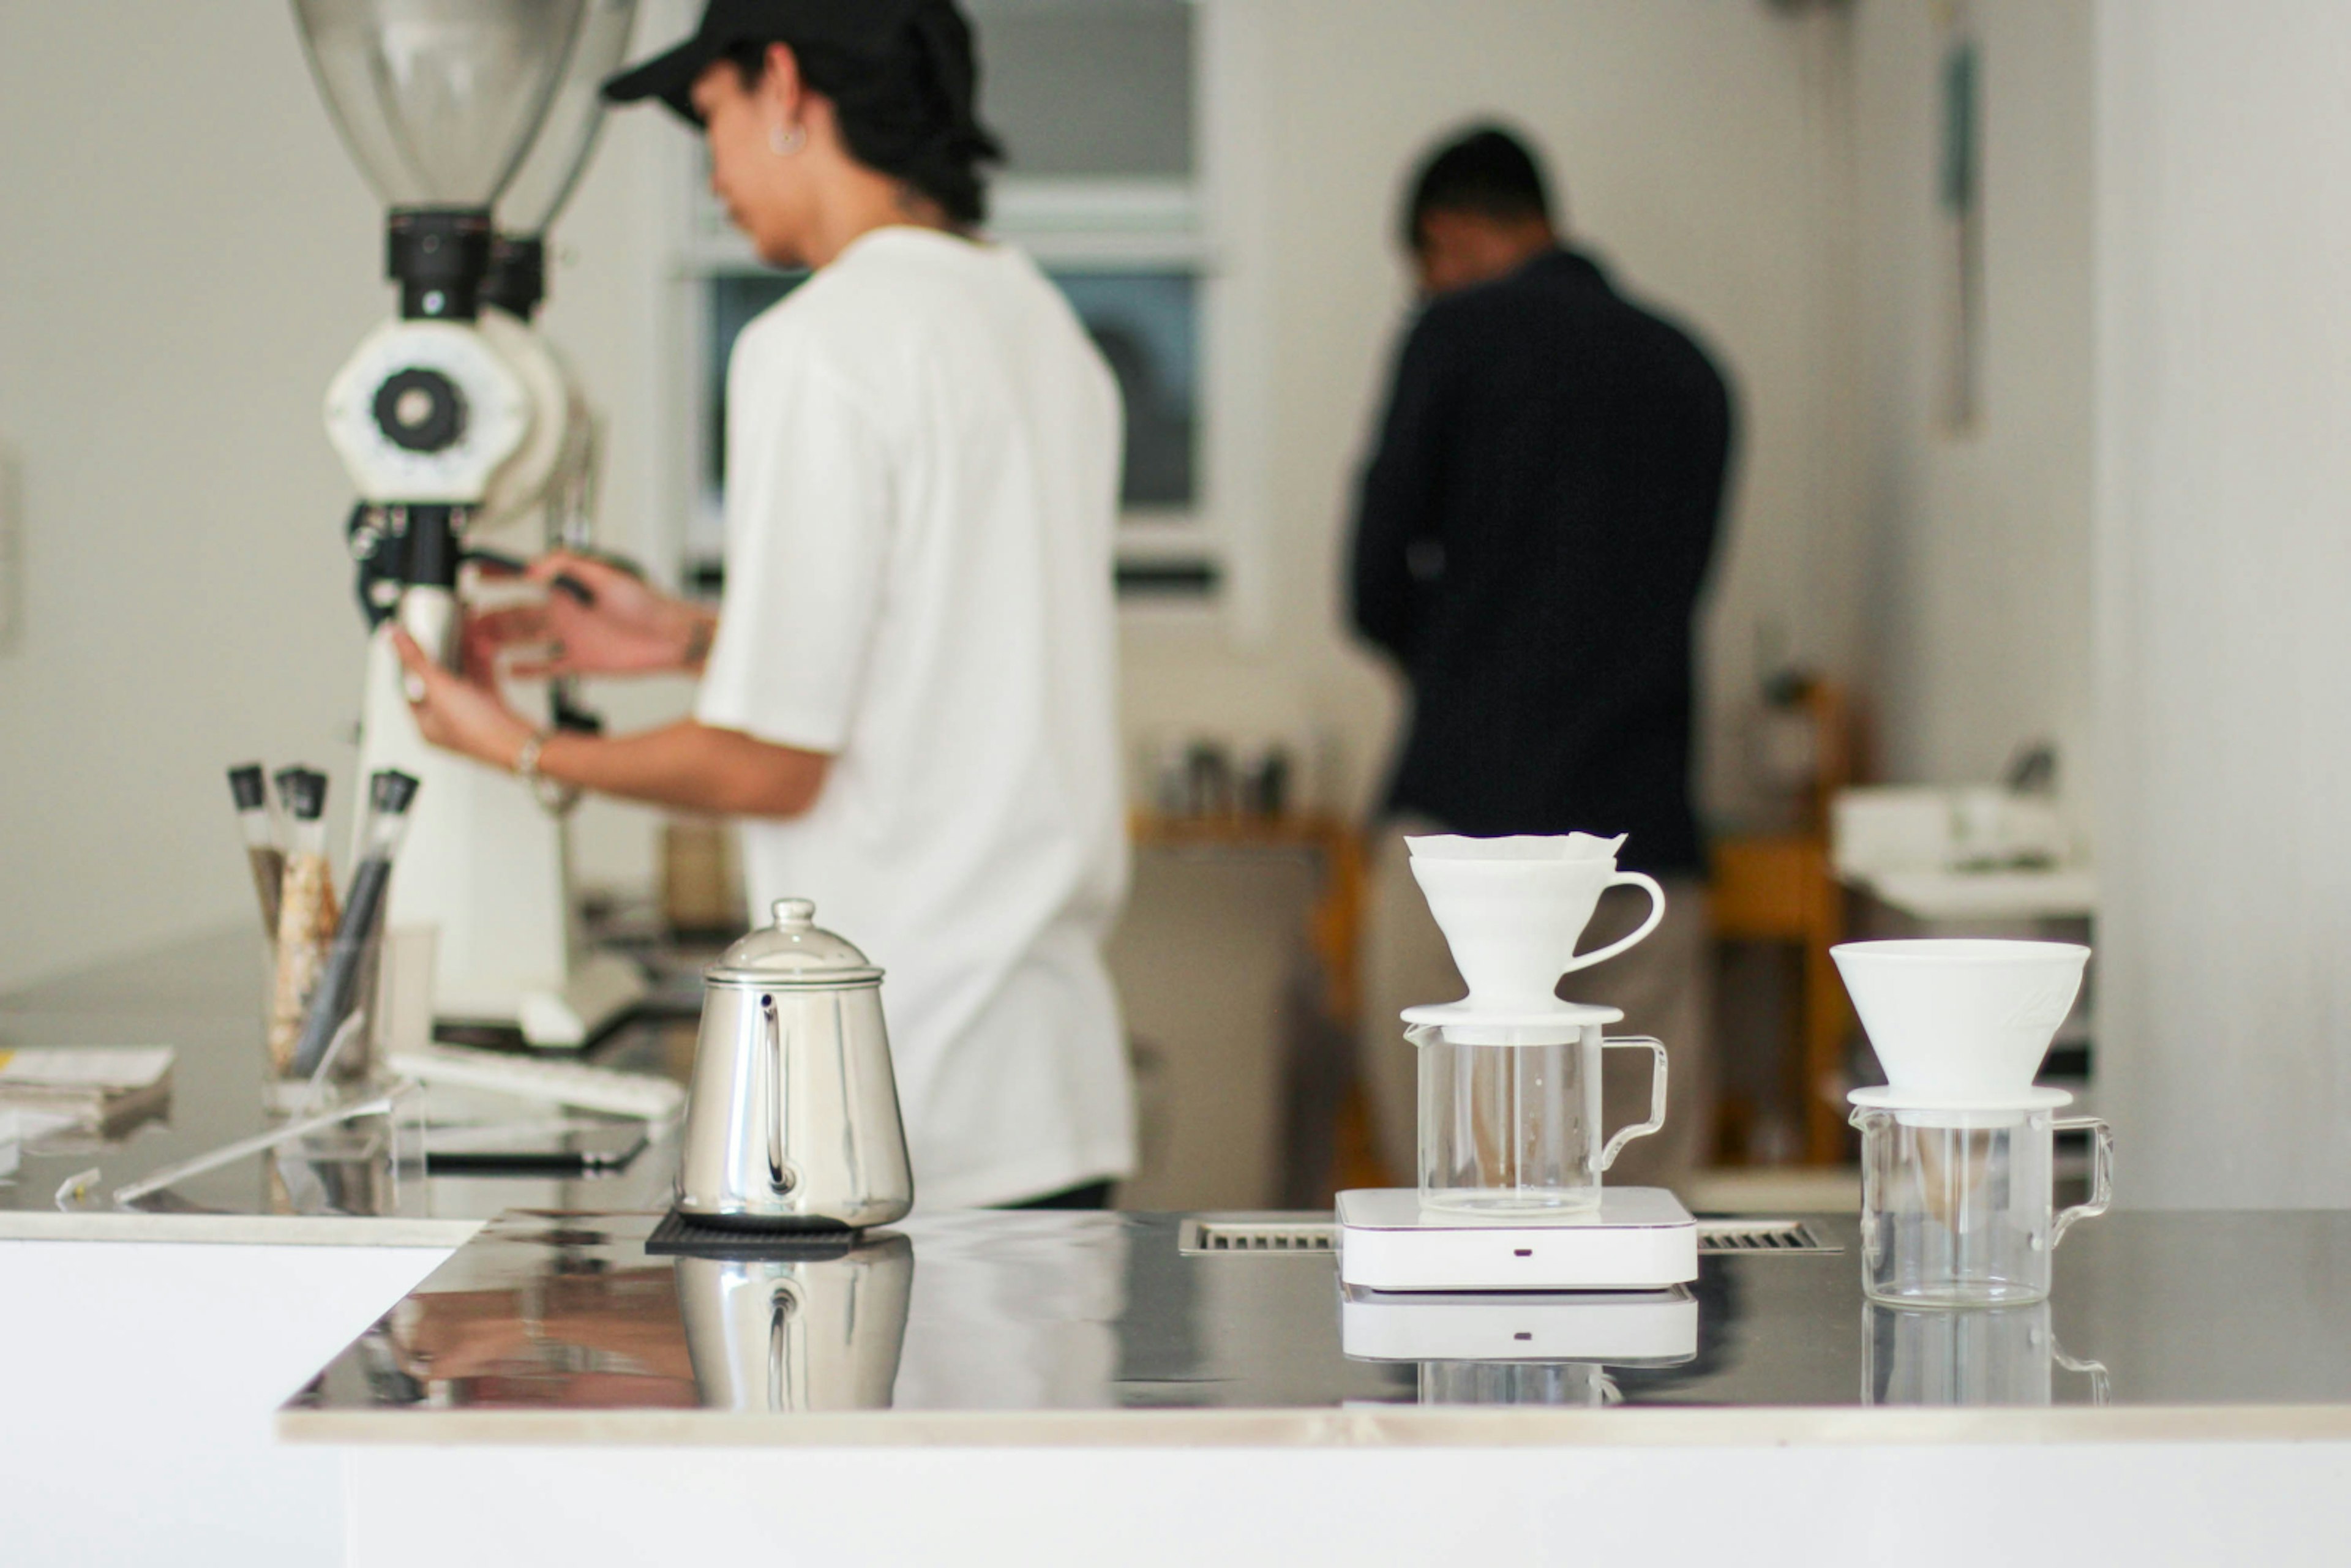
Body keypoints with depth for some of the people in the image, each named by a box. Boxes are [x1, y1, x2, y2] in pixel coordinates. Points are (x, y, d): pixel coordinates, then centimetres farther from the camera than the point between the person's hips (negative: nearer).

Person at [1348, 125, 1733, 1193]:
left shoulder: (1462, 332, 1)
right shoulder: (1688, 369, 17)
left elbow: (1379, 590, 1)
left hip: (1474, 809, -5)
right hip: (1649, 829, 5)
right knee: (1644, 1189, 4)